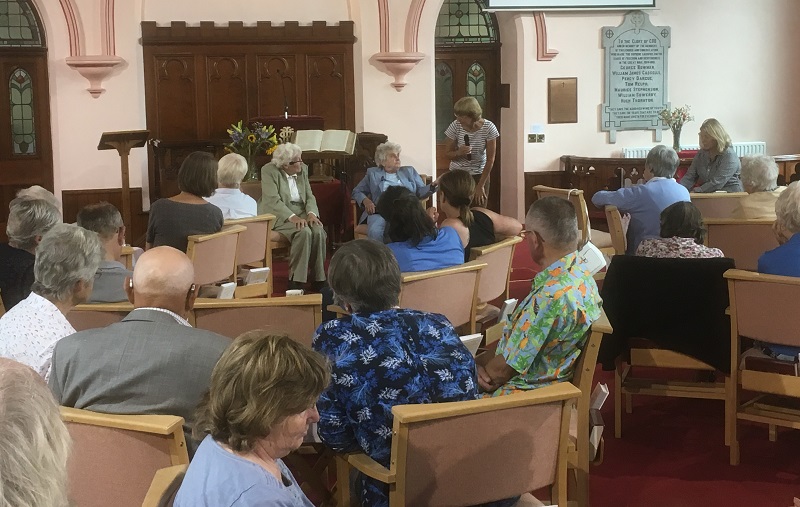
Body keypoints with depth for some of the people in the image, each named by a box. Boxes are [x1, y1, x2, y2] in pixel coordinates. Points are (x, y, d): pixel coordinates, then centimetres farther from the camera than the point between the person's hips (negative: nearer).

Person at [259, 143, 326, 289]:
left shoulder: (303, 169, 7)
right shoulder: (269, 171, -9)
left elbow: (309, 196, 8)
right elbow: (273, 200, -18)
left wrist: (311, 213, -13)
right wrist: (292, 217, -30)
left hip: (301, 212, 5)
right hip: (279, 215, -5)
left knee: (318, 231, -25)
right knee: (304, 232, -32)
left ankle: (318, 279, -17)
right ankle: (295, 280, -26)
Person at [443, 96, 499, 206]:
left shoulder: (489, 128, -15)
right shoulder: (455, 126, -12)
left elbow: (490, 160, -10)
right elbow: (447, 153, 1)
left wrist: (480, 185, -9)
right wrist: (459, 153, -22)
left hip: (480, 175, -1)